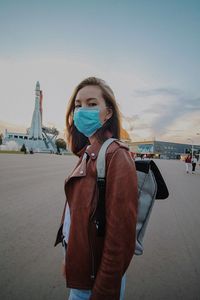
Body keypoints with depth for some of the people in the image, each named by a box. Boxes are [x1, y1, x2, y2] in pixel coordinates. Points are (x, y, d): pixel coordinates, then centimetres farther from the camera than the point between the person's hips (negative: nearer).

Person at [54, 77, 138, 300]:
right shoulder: (88, 154, 1)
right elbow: (75, 209, 6)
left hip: (96, 277, -7)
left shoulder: (116, 157, -24)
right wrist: (69, 257, 13)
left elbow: (121, 235, -24)